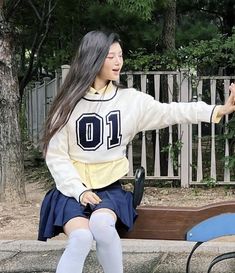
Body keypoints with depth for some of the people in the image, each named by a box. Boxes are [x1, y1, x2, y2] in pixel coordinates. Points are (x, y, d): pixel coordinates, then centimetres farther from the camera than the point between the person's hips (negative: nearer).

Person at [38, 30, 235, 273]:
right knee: (81, 237, -31)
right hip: (73, 190, -1)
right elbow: (56, 155, -3)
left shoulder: (129, 100, 3)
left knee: (102, 223, -32)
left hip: (109, 188, 1)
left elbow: (170, 112, -6)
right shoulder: (70, 103, -3)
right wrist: (79, 191, -14)